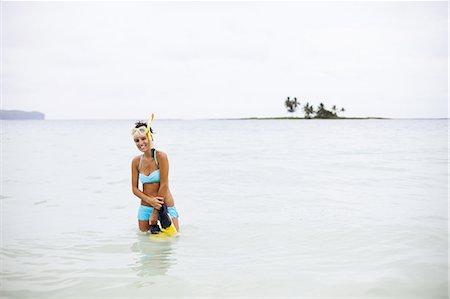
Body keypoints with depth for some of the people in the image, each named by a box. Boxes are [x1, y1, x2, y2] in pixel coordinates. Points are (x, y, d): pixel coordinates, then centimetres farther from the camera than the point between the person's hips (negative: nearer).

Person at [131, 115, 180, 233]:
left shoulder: (161, 156, -14)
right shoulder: (136, 161, 0)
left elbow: (164, 185, -15)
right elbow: (135, 189, 1)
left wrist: (155, 211, -14)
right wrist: (149, 200, -19)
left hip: (164, 204, -4)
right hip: (145, 205, 4)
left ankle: (161, 217, 25)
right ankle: (154, 223, 40)